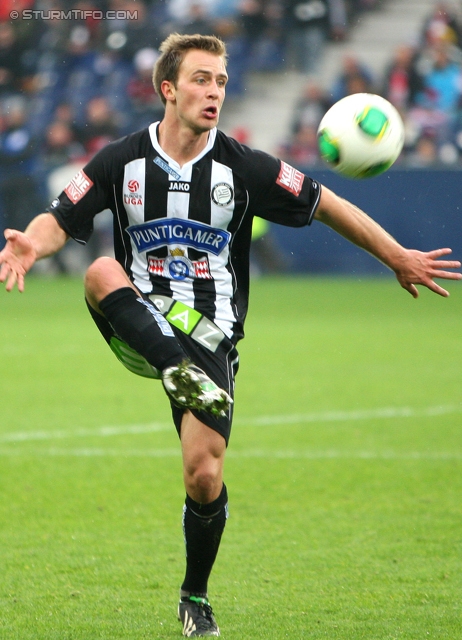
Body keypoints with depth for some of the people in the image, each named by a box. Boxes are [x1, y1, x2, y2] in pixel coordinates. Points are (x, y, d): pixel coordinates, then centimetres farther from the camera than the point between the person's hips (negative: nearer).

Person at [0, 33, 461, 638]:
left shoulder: (244, 168, -4)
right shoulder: (122, 161, -2)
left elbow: (326, 206, 3)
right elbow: (61, 218, 0)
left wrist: (399, 259, 4)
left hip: (208, 335, -1)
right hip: (141, 327, 1)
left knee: (204, 476, -10)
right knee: (102, 271, -32)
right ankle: (180, 376, -45)